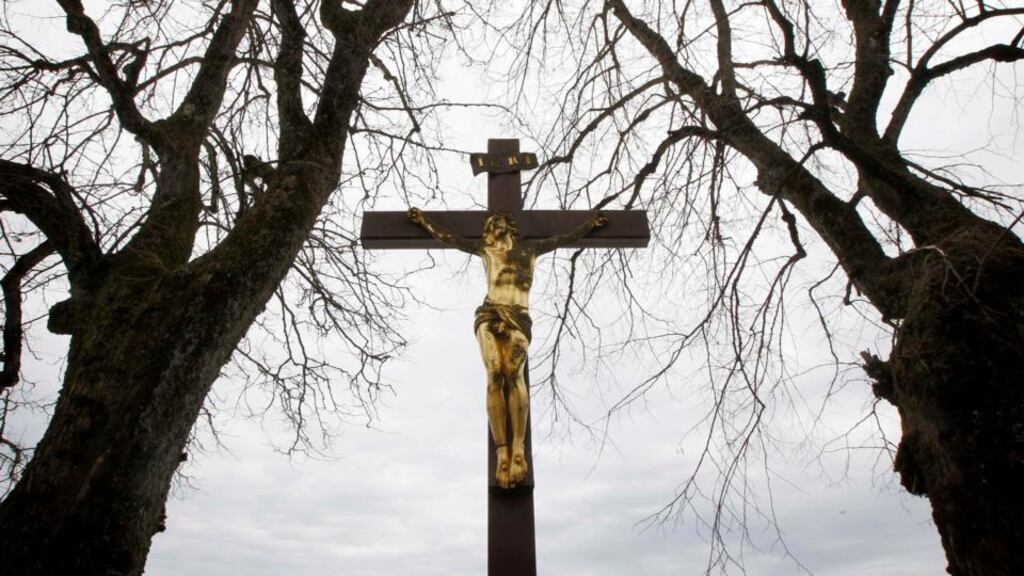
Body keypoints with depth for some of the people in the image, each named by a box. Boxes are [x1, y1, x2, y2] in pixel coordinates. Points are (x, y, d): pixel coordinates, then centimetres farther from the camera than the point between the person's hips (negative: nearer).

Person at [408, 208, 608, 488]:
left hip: (519, 317, 0)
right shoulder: (485, 248, 27)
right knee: (495, 374, -23)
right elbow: (447, 237, 35)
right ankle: (503, 452, -30)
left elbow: (566, 238, 34)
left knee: (514, 372, -27)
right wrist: (423, 220, 43)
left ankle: (518, 449, -37)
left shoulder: (530, 248, 27)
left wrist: (591, 223, 40)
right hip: (489, 314, 1)